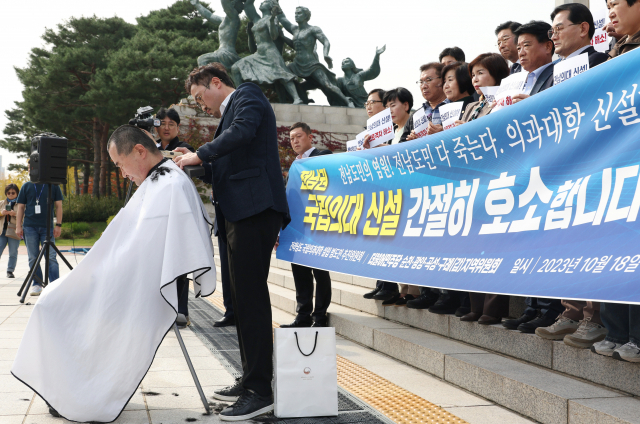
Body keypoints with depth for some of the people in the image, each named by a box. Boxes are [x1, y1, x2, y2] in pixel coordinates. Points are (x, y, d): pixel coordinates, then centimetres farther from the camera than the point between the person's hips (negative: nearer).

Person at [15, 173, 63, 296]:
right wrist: (18, 226, 3)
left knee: (51, 257, -5)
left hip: (47, 227, -1)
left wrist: (58, 225, -1)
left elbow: (58, 206, 7)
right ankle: (37, 285, 11)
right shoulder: (26, 186, 11)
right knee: (33, 258, 3)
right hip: (30, 227, 2)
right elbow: (21, 207, 11)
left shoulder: (53, 185, 7)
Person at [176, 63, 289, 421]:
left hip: (255, 209, -10)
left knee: (251, 296, -12)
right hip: (240, 213, 10)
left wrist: (199, 155, -14)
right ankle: (251, 380, 20)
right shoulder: (231, 112, 27)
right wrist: (197, 167, 14)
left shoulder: (247, 96, 0)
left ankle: (261, 391, -10)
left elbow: (242, 132, -20)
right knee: (243, 297, 12)